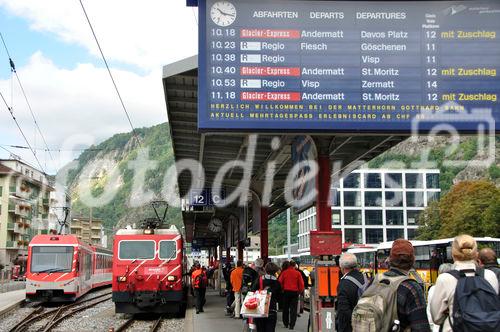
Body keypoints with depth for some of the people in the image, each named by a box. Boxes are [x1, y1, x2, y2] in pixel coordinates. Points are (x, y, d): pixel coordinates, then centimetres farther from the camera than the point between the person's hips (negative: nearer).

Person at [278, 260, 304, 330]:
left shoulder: (284, 272, -2)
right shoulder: (298, 273, -4)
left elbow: (280, 282, -2)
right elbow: (301, 284, -3)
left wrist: (282, 289, 12)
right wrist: (300, 291, 12)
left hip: (286, 292, 1)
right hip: (295, 292, -1)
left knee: (286, 308, 15)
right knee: (293, 309, 2)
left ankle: (286, 324, 21)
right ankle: (291, 325, -4)